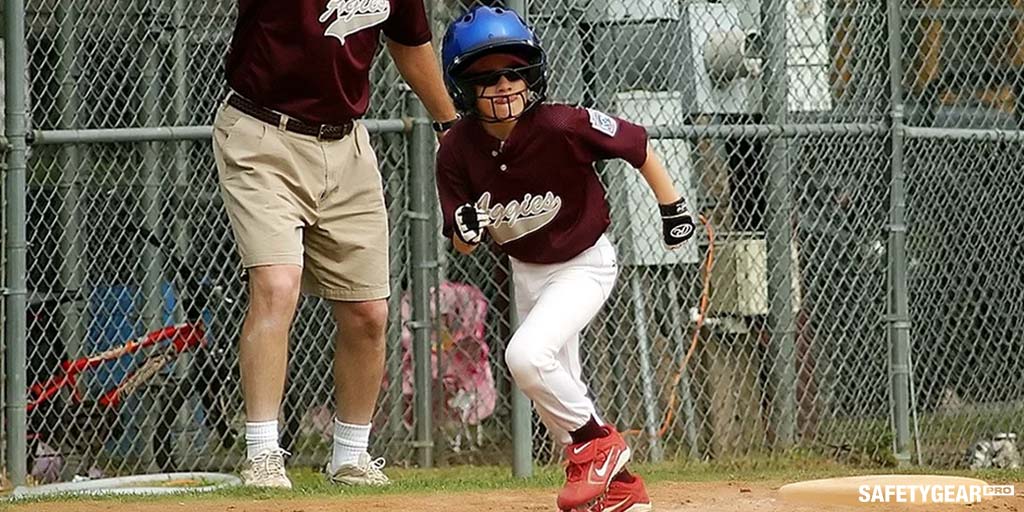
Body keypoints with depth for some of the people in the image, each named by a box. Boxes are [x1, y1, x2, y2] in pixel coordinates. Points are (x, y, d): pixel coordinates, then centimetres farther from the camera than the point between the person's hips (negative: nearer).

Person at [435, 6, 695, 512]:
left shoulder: (563, 127, -29)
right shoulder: (458, 151, -16)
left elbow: (636, 144, -14)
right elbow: (463, 243, -7)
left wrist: (672, 206, -5)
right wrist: (467, 229, -31)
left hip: (583, 265, -6)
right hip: (526, 271, 6)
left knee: (526, 356, -26)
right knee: (558, 394, 12)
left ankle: (597, 442, -4)